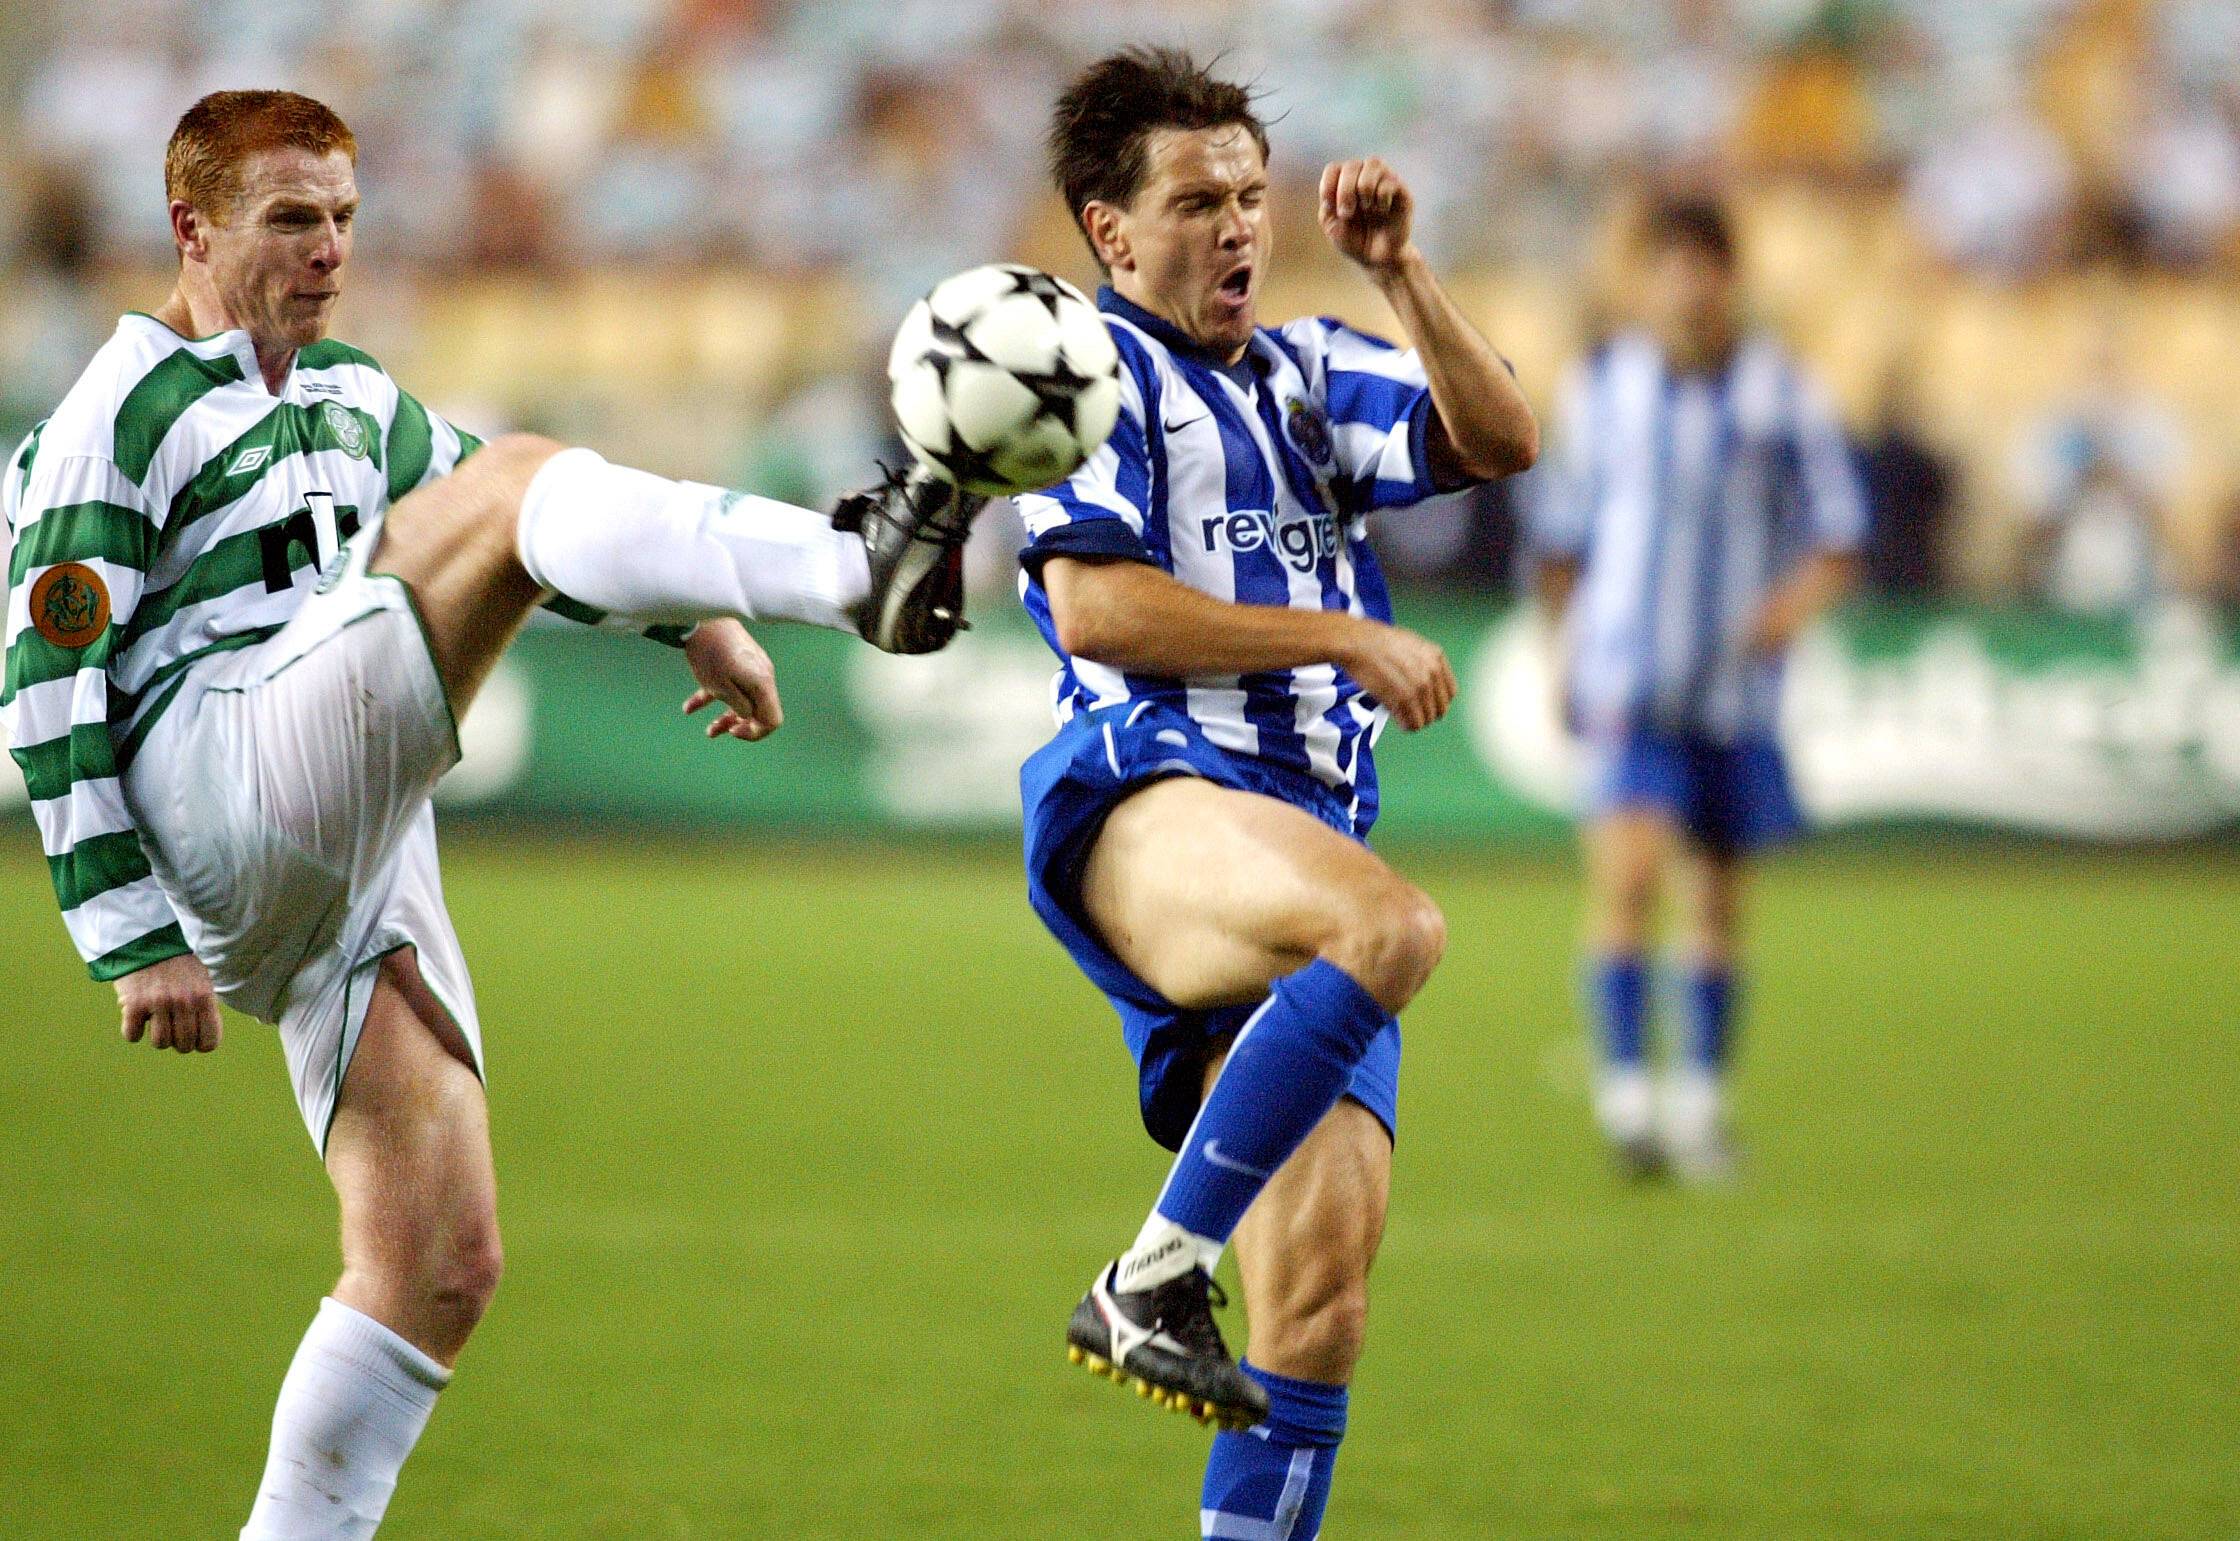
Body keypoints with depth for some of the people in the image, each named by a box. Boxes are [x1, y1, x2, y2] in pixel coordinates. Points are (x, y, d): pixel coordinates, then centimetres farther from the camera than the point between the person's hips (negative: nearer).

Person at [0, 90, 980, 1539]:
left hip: (363, 874, 8)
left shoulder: (355, 398, 24)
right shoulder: (122, 416, 0)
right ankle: (858, 565, -43)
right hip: (226, 808, -8)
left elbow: (503, 529, 34)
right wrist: (133, 940, -12)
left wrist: (698, 617, 17)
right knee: (517, 480, -21)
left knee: (440, 1263, -1)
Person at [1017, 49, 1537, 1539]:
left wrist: (1401, 270, 3)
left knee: (1320, 1315, -5)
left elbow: (1500, 441, 15)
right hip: (1143, 807, -7)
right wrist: (1345, 634, -7)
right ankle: (1154, 1281, -31)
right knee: (1392, 922, -38)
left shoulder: (1307, 372, 25)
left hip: (1306, 837, 7)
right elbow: (1096, 607, -8)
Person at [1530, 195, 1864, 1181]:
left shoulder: (1781, 394, 2)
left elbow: (1840, 537, 4)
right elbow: (1562, 535, 15)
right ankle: (1626, 1095, -21)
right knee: (1626, 876, -19)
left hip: (1735, 688, 1)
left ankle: (1700, 1102, 22)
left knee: (1717, 900, 8)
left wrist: (1800, 597, -16)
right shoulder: (1601, 387, 3)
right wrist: (1570, 649, 13)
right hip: (1626, 686, -1)